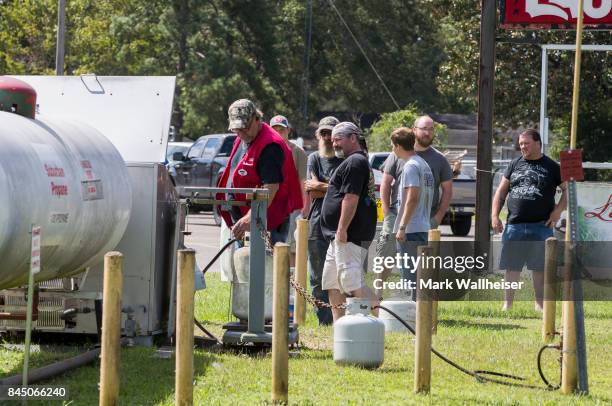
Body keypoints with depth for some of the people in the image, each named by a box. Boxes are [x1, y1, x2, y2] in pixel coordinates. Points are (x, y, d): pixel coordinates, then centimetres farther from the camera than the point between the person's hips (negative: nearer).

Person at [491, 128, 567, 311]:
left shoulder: (551, 167, 4)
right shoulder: (515, 164, 11)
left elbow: (567, 190, 7)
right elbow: (501, 191, 13)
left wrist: (558, 211, -6)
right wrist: (495, 215, 4)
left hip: (540, 226, -2)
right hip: (514, 225, 2)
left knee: (539, 267, 1)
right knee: (512, 266, 4)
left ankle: (540, 303, 8)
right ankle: (508, 303, 10)